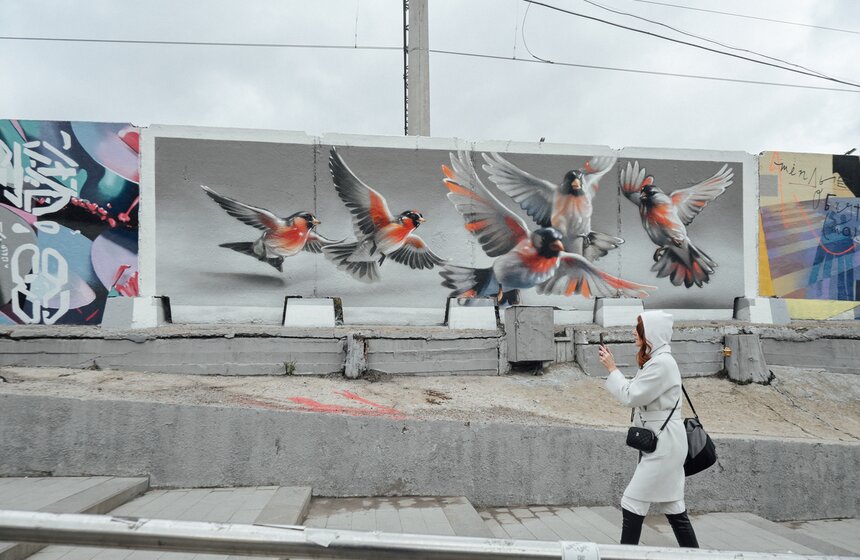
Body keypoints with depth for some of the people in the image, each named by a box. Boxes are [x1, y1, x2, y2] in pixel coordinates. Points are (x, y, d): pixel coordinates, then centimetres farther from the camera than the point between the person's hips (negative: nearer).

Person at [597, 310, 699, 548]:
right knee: (672, 505, 15)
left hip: (663, 443, -10)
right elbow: (636, 392, 13)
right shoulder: (655, 360, 12)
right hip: (662, 442, 10)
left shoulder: (662, 363, -20)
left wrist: (612, 369, -10)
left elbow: (630, 396, -18)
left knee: (633, 502, -3)